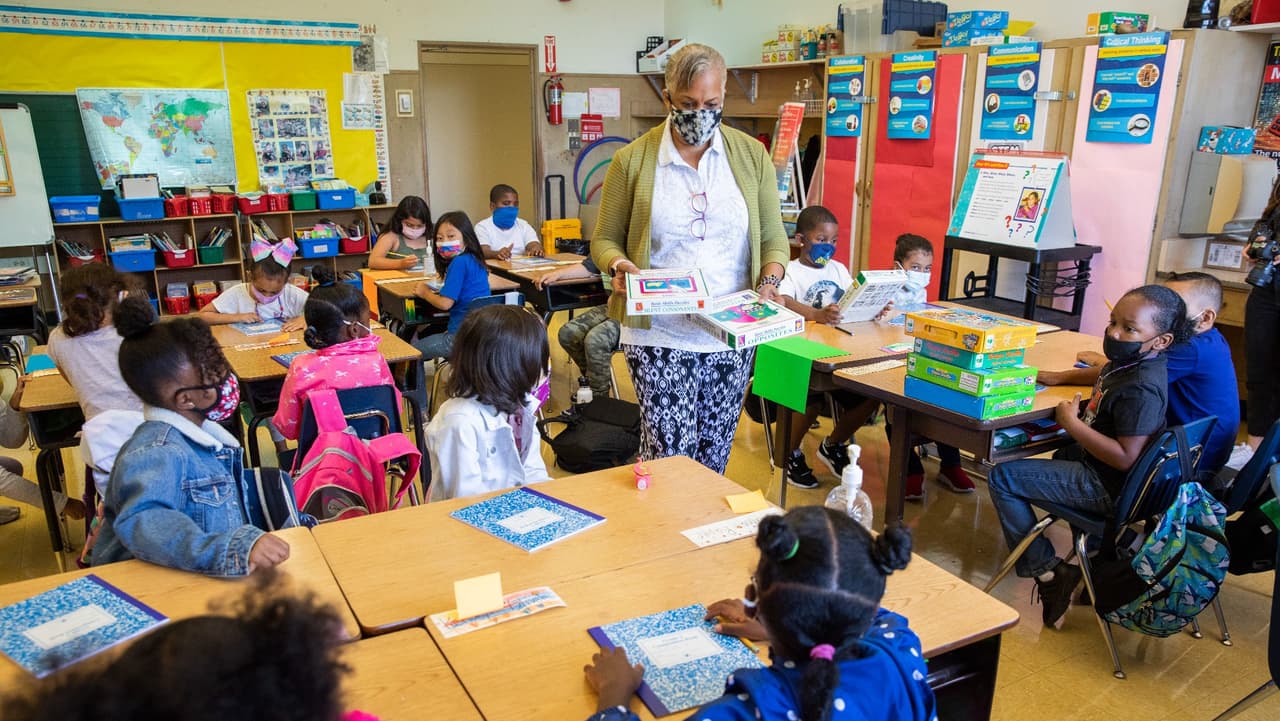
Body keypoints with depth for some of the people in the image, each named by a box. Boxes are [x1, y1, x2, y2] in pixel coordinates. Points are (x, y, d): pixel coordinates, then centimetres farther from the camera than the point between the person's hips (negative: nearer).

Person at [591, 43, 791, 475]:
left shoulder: (752, 156, 6)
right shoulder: (632, 160, 0)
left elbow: (773, 237, 9)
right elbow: (605, 239, 6)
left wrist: (769, 281, -10)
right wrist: (619, 266, -17)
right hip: (659, 334, -2)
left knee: (714, 456, 11)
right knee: (669, 454, -7)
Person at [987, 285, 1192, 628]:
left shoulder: (1142, 388, -29)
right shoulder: (1127, 363, -1)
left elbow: (1126, 458, -32)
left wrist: (1072, 423, -27)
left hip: (1106, 488, -10)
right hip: (1091, 462, 11)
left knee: (1002, 478, -11)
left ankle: (1044, 570, -2)